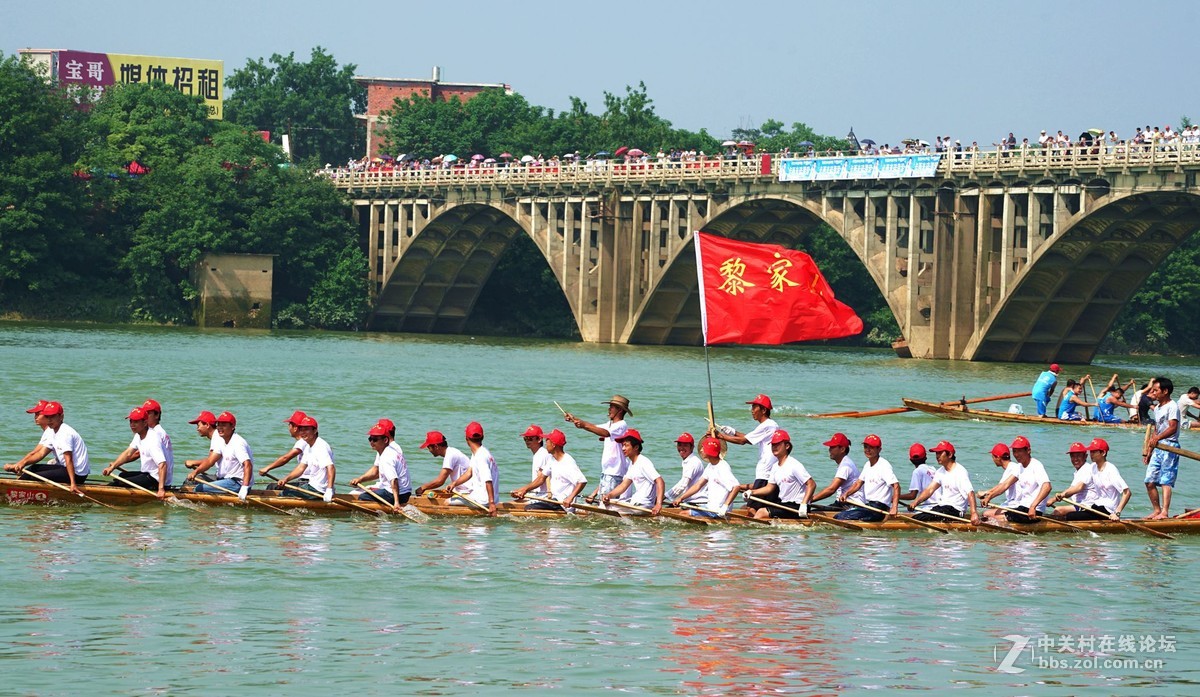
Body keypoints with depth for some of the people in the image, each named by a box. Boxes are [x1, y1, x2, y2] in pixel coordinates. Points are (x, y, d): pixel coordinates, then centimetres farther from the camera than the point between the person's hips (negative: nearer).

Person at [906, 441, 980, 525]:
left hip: (955, 510, -9)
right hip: (942, 506, 9)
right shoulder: (940, 471, 13)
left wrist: (974, 513, -40)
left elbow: (970, 493, -25)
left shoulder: (960, 473, -14)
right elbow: (930, 489, 6)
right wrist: (915, 502, -12)